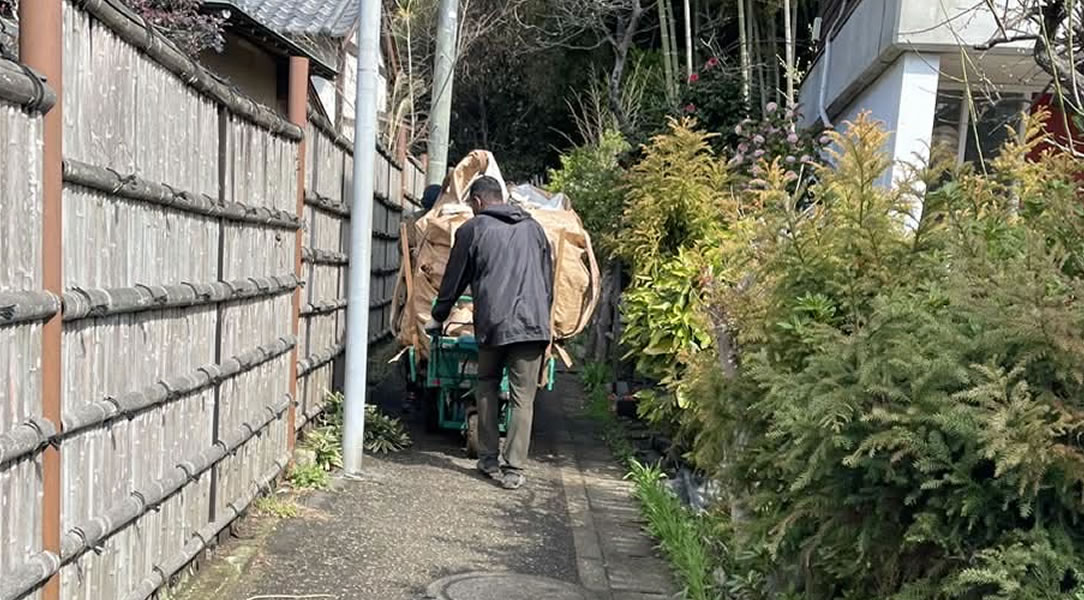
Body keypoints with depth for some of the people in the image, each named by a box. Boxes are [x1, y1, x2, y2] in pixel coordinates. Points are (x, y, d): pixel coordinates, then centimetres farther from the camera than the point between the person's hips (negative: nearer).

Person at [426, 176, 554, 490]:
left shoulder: (473, 230, 6)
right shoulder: (533, 227, 17)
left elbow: (454, 279, 12)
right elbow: (548, 278, 21)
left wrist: (438, 318, 26)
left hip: (492, 323, -2)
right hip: (533, 323, 2)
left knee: (487, 388, 17)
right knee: (523, 399, 2)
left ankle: (488, 460, 17)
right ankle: (514, 469, 0)